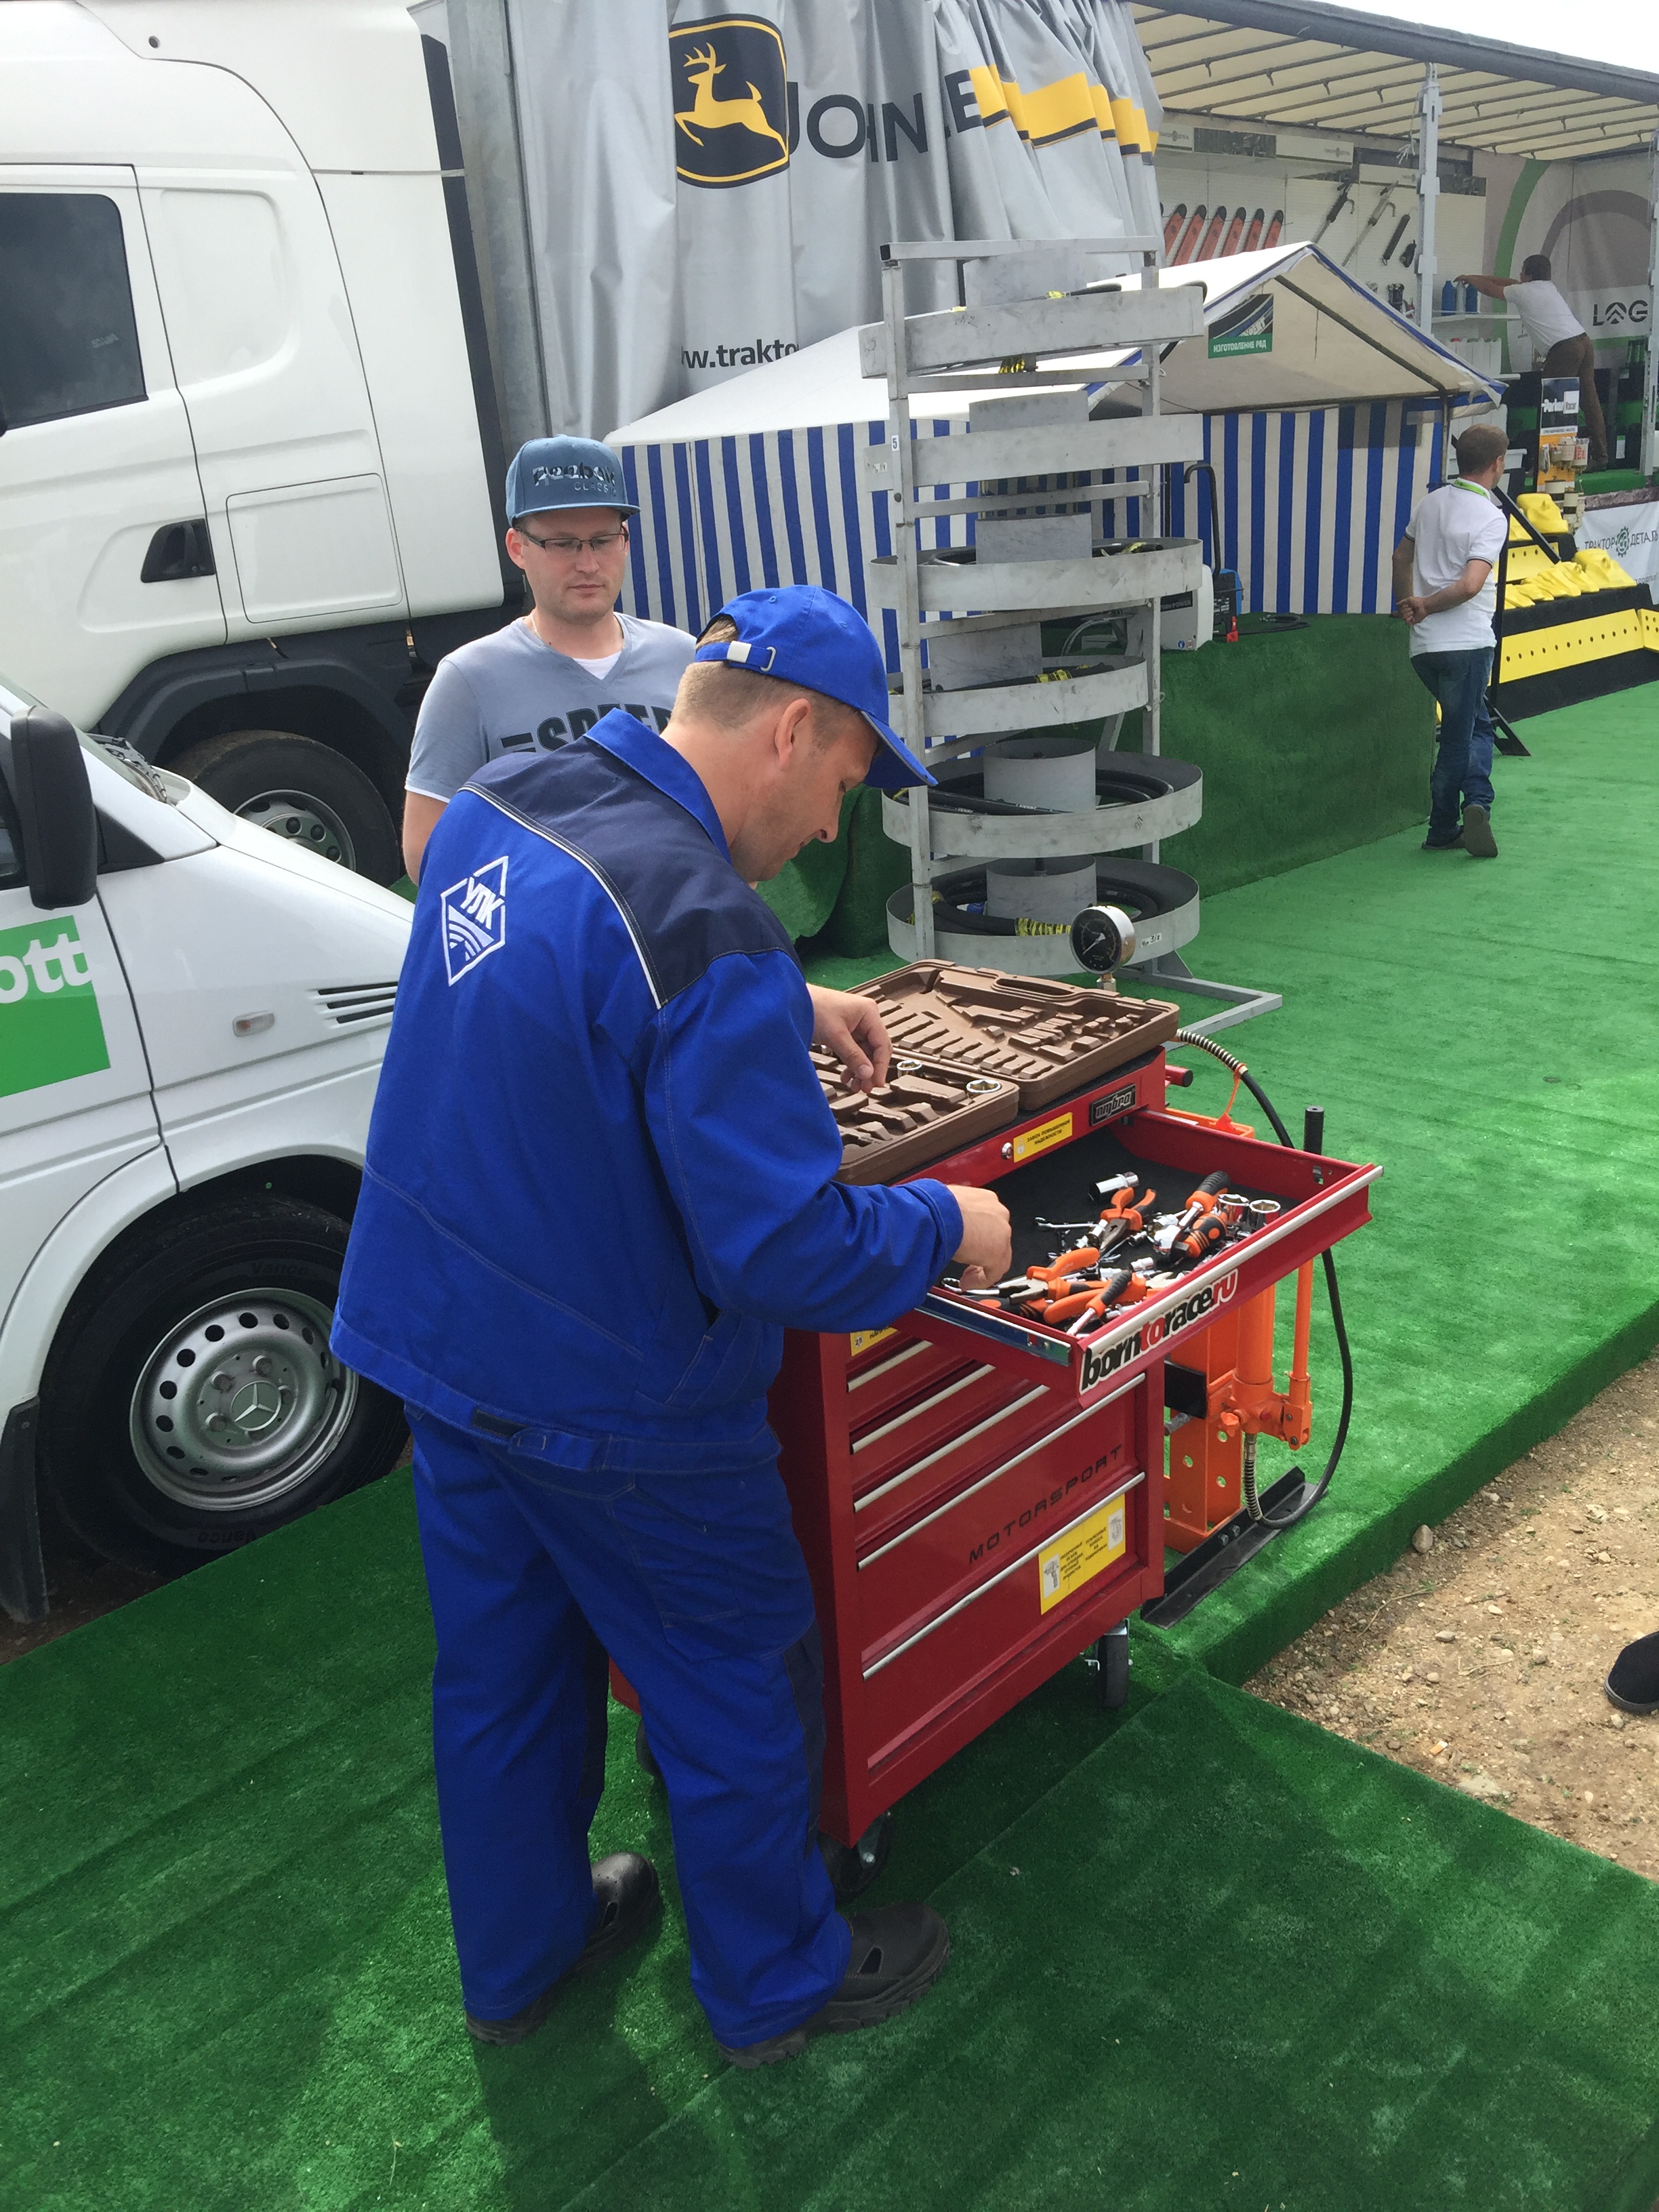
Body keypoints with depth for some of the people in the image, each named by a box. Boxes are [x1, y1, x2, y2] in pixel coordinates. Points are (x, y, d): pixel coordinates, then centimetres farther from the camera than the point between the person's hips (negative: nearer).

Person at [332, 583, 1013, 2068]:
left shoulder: (498, 806, -2)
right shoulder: (709, 930, -30)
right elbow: (791, 1253, -30)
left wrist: (791, 1009, 15)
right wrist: (950, 1227, -12)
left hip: (435, 1338, 8)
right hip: (609, 1401, -8)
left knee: (499, 1668, 24)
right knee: (736, 1685, 16)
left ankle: (517, 1961, 48)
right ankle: (778, 1985, 40)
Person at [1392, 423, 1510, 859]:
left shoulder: (1432, 503, 9)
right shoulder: (1491, 517, -12)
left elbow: (1401, 555, 23)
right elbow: (1470, 585, -21)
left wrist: (1406, 603, 29)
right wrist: (1425, 606, -7)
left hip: (1424, 644, 7)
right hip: (1466, 642, -6)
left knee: (1476, 725, 15)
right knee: (1459, 736, 0)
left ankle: (1471, 807, 7)